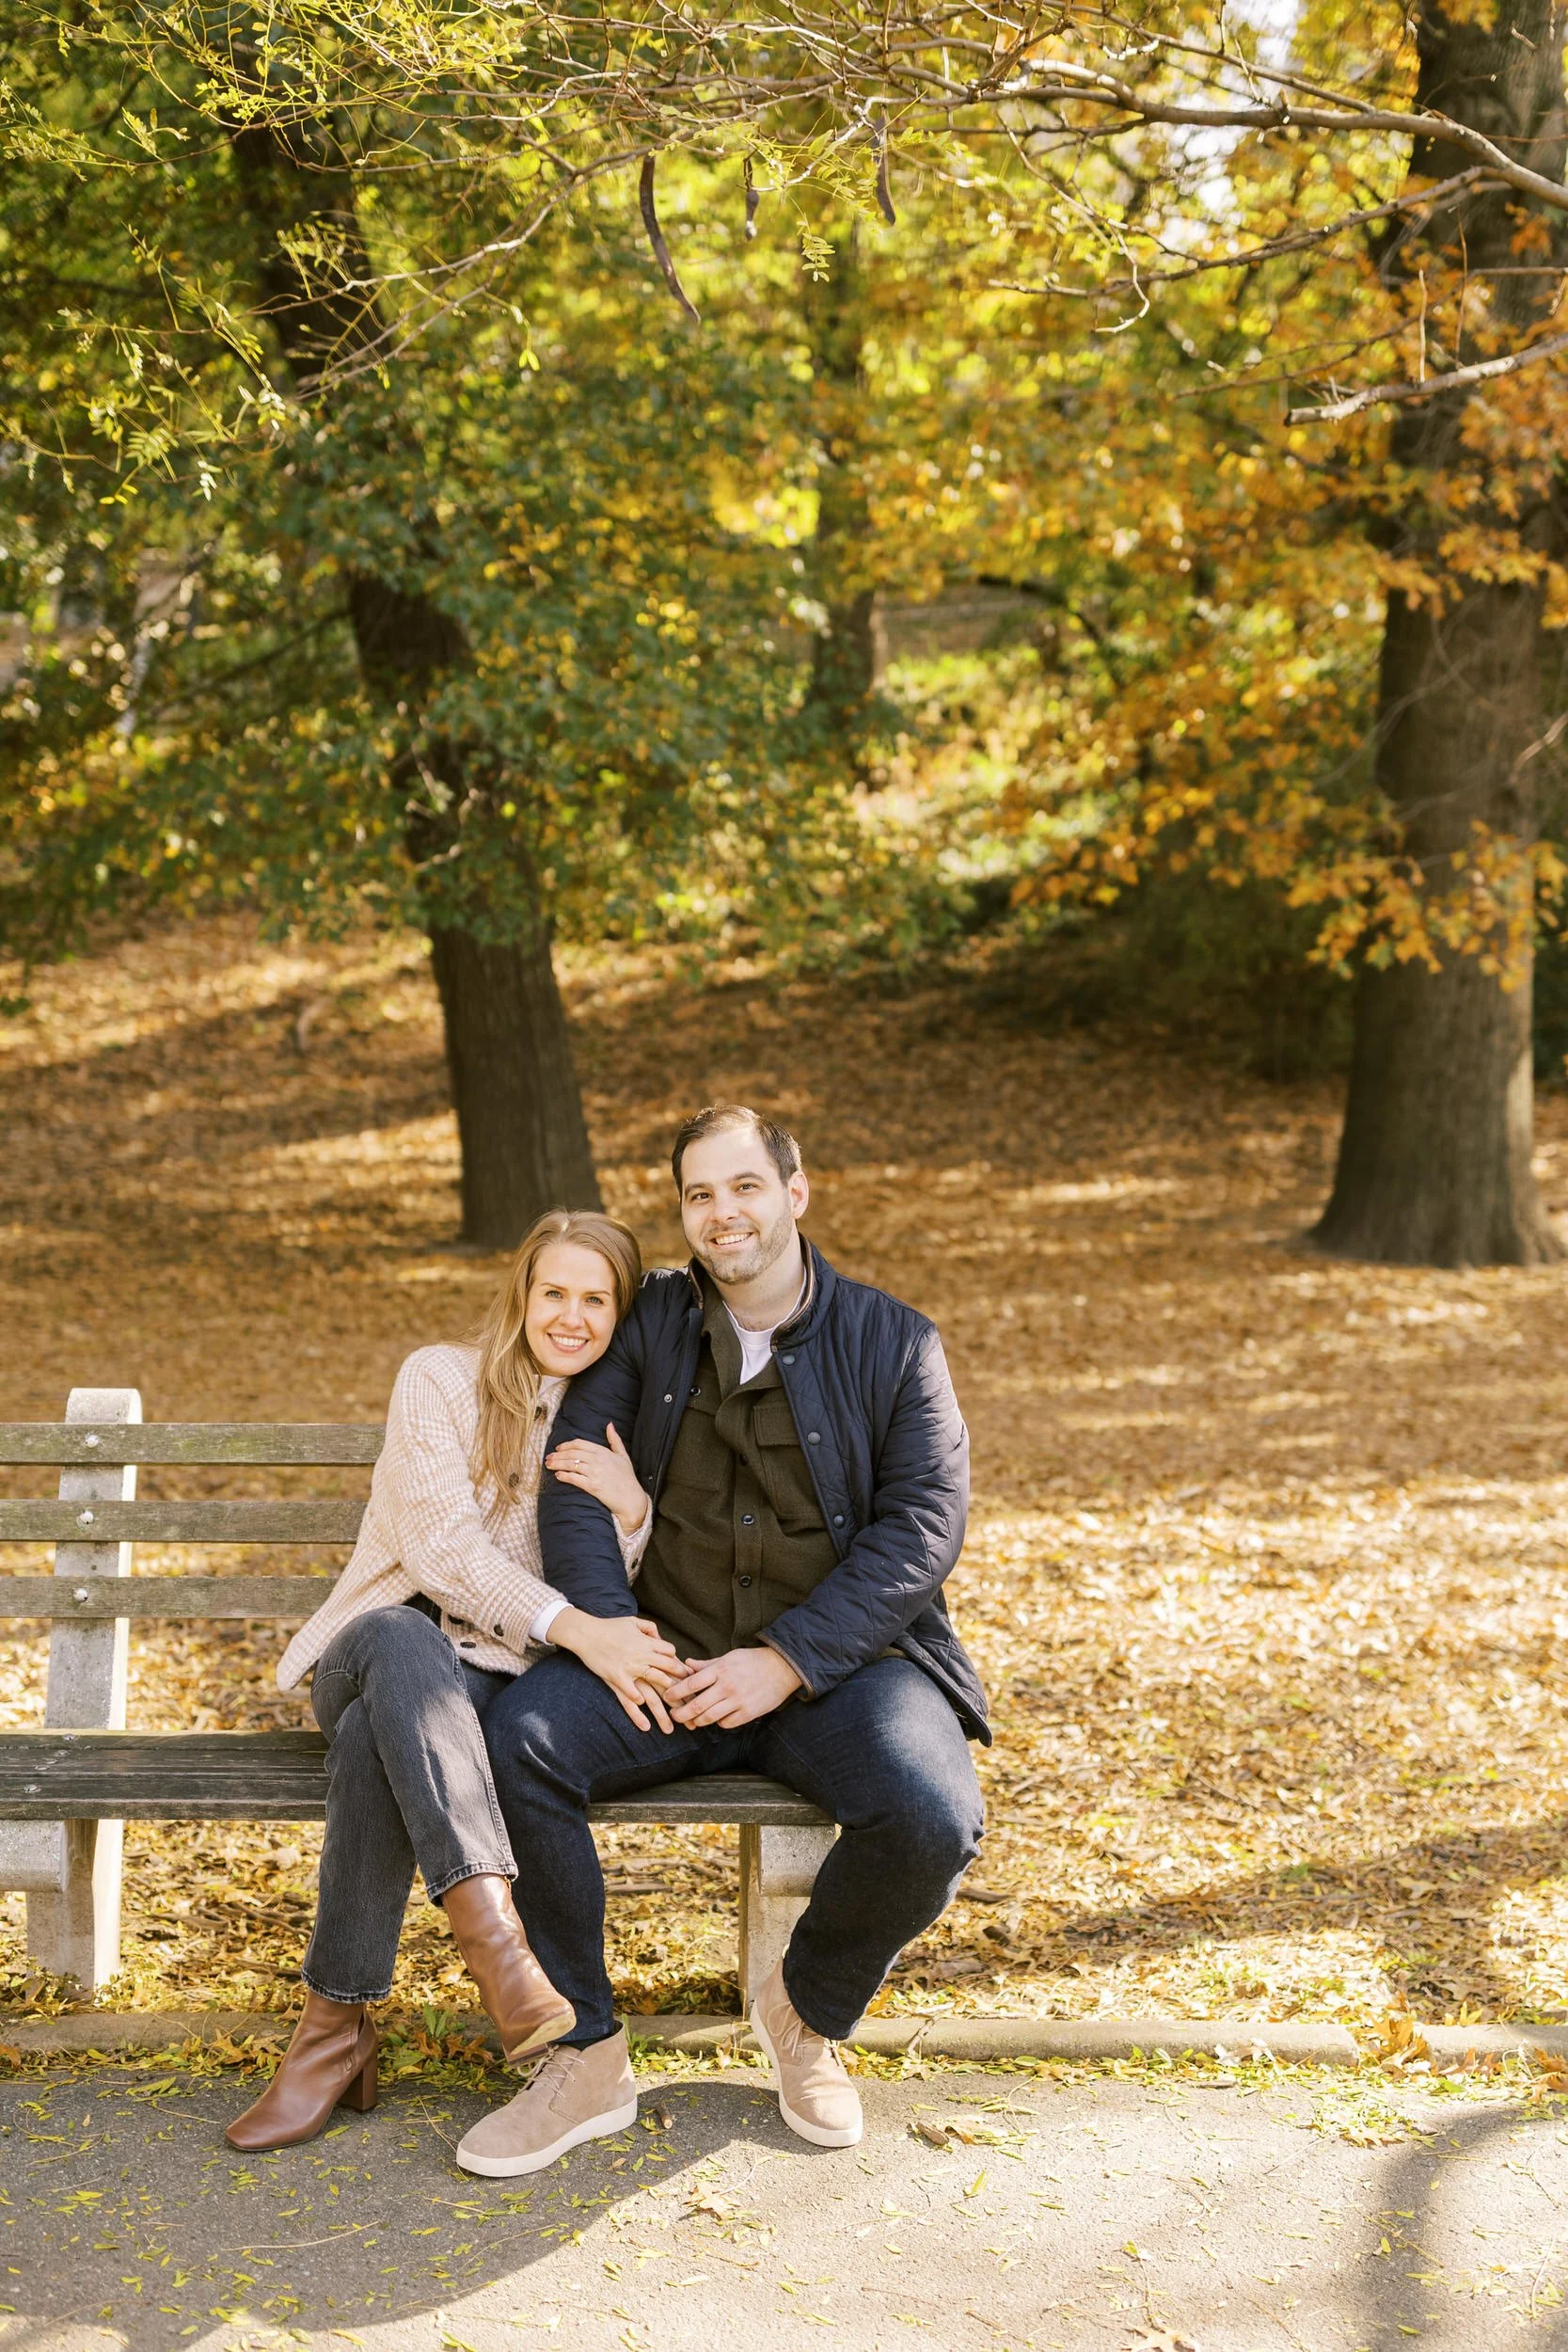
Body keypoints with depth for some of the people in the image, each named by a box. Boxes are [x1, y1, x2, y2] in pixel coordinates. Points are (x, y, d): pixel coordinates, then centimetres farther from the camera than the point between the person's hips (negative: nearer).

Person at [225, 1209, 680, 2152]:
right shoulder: (442, 1379, 2)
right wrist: (571, 1625, -26)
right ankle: (491, 1930, -52)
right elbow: (438, 1547, -12)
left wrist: (631, 1512, -13)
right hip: (376, 1658, -1)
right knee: (396, 1635, -41)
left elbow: (625, 1611, 7)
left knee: (376, 1738, -35)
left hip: (499, 1686, 1)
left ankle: (338, 2027, -35)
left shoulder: (613, 1435, 12)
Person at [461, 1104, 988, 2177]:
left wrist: (784, 1663, -17)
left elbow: (923, 1525, -7)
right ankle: (588, 2059, -10)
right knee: (517, 1737, -26)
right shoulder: (652, 1321, 9)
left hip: (844, 1661, -2)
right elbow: (577, 1474, 0)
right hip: (674, 1661, 2)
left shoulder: (893, 1341, 1)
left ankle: (809, 2015, 4)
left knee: (933, 1820, -30)